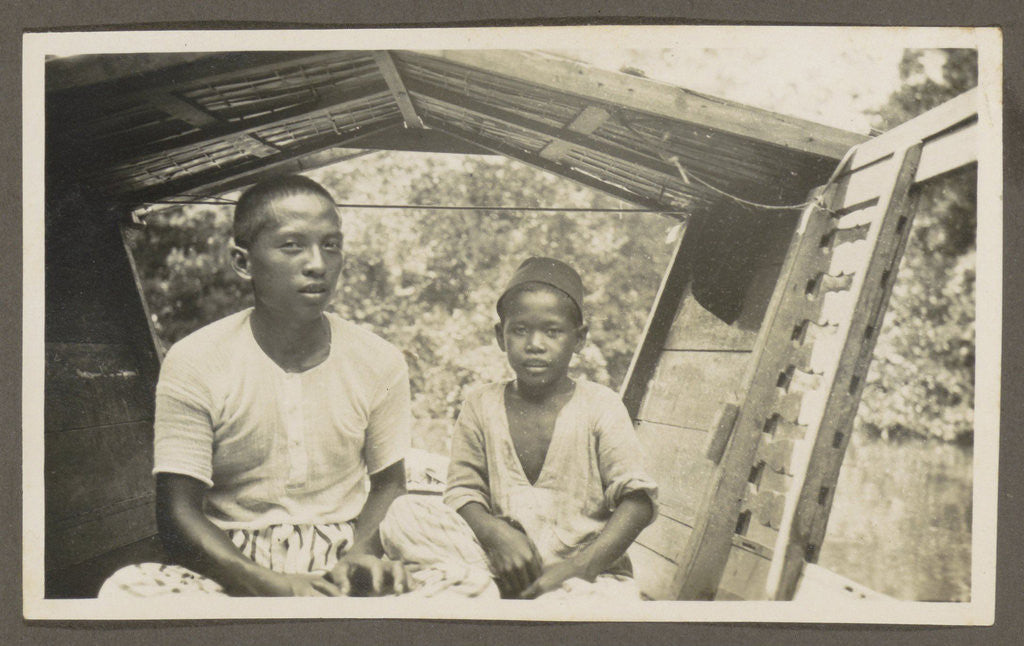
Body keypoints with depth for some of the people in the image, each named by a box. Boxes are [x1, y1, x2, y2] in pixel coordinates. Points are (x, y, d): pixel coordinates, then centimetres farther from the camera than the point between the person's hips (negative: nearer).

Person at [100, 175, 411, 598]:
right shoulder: (194, 363, -5)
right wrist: (273, 585, -23)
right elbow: (178, 512, -7)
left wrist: (360, 554, -12)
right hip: (230, 573, 0)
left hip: (339, 567, 0)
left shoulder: (379, 362, 2)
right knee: (125, 590, -32)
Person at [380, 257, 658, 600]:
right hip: (502, 558, 3)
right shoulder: (482, 405, 7)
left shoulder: (600, 407, 0)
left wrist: (578, 566, -20)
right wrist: (496, 533, -21)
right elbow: (463, 490, 2)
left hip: (588, 570, -3)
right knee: (403, 514, -20)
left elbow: (637, 500, -8)